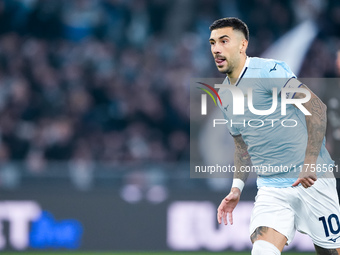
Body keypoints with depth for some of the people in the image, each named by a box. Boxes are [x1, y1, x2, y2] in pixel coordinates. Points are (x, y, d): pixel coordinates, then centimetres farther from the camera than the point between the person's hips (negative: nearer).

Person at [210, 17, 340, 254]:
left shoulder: (269, 70, -11)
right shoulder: (224, 95, 13)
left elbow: (316, 107, -17)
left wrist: (310, 161, -23)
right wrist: (237, 187, 12)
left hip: (310, 180, -5)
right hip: (270, 188, 5)